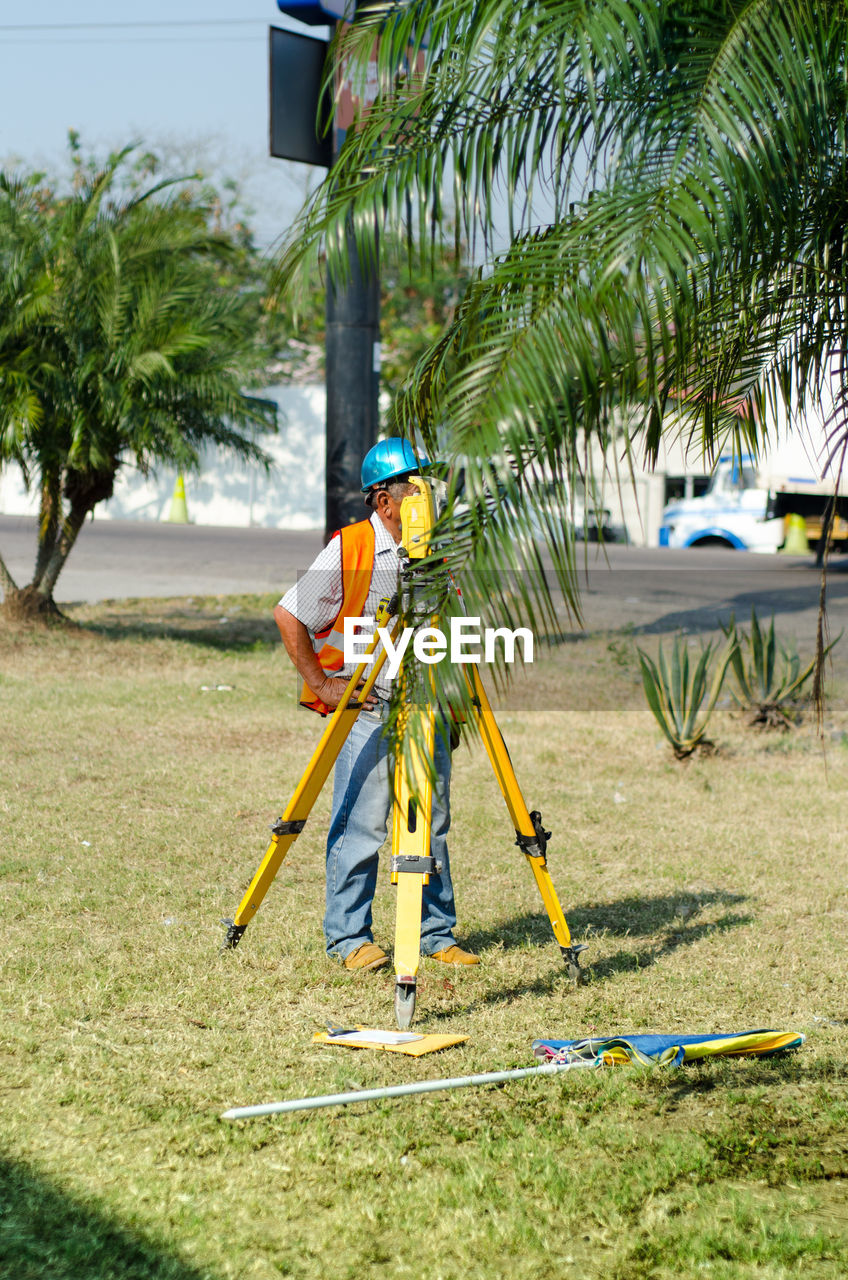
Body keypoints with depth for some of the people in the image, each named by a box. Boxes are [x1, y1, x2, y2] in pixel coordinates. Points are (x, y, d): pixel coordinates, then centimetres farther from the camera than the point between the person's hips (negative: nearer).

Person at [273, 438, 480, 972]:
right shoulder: (348, 550, -9)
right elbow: (289, 616, -7)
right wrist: (322, 685, -8)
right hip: (365, 708, -5)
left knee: (433, 824, 7)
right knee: (360, 827, -5)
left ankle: (437, 933, 17)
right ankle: (349, 938, 5)